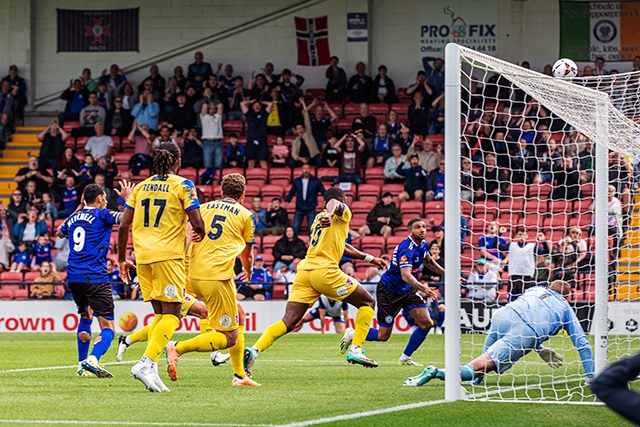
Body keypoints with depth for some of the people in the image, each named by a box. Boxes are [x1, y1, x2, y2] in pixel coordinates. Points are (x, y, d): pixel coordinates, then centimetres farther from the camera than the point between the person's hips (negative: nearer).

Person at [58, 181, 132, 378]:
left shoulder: (74, 218, 16)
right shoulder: (101, 215, -2)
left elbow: (60, 232, 38)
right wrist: (128, 198, 4)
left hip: (74, 278, 7)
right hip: (95, 278, -7)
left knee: (85, 317, 29)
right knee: (108, 327, -10)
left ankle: (82, 365, 27)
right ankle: (92, 360, -36)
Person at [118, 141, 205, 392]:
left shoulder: (141, 187, 13)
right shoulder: (183, 186, 0)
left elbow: (123, 226, 11)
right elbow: (197, 225, -8)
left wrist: (121, 259, 20)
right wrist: (201, 237, 16)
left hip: (143, 257, 5)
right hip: (169, 255, -5)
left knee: (160, 314, 14)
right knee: (171, 315, -5)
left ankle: (151, 368, 2)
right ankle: (146, 363, -23)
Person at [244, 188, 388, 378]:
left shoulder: (318, 219, 32)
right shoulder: (343, 212, 9)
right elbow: (333, 203, -17)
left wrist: (370, 258, 46)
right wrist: (329, 214, -40)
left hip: (304, 271, 7)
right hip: (325, 271, -7)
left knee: (288, 323, -2)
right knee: (368, 302, 12)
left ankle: (254, 351, -23)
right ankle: (356, 350, 1)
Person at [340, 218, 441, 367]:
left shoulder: (422, 245, 0)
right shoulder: (406, 249, -29)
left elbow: (428, 261, 24)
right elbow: (405, 275, -43)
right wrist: (423, 288, -56)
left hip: (407, 290, 8)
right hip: (388, 291, -8)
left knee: (426, 323, -8)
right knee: (383, 336, -4)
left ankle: (406, 357, 8)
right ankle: (352, 334, 24)